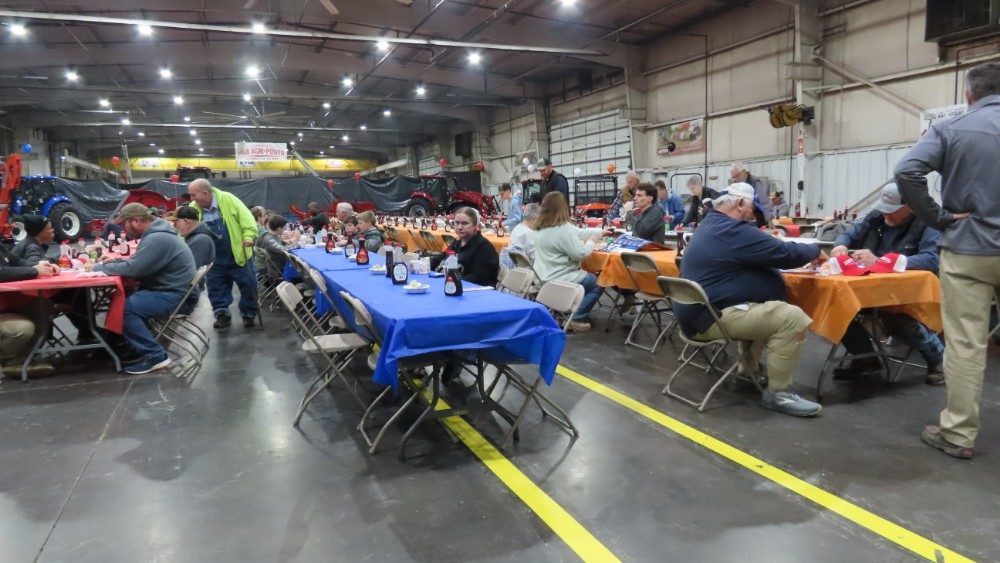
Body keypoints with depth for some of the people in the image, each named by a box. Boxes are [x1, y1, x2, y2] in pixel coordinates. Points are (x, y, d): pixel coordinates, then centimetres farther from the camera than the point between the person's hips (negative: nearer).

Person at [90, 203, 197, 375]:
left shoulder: (157, 239, -21)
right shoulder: (155, 234, 12)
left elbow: (132, 269, -24)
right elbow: (137, 263, 24)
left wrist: (98, 267, -10)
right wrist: (116, 260, 7)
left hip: (174, 296, -11)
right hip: (167, 289, 11)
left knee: (124, 307, -19)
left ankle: (155, 356, -12)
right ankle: (135, 346, 17)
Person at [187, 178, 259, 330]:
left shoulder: (227, 199, -12)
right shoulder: (193, 208, -1)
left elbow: (245, 217, -15)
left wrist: (248, 236, -27)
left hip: (237, 254, -3)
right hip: (214, 258, 4)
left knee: (248, 285, 4)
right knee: (216, 287, 9)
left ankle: (248, 315, 18)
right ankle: (222, 315, 20)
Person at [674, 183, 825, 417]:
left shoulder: (710, 224, 17)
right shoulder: (734, 231, -16)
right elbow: (785, 254, -12)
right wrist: (815, 250, 7)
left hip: (697, 313, 12)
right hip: (713, 317, -12)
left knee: (767, 310, 31)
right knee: (792, 318, -18)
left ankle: (746, 373, 31)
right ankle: (778, 393, -7)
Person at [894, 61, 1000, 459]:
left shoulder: (950, 129, -4)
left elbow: (906, 172, -19)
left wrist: (937, 218, -10)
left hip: (968, 249, -2)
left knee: (964, 344, 1)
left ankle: (959, 434, 7)